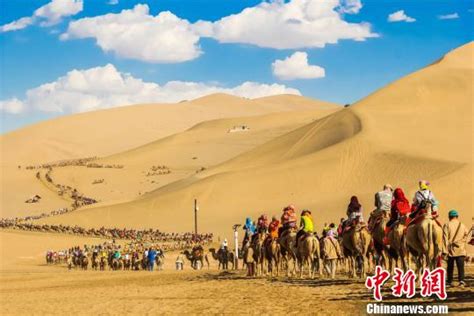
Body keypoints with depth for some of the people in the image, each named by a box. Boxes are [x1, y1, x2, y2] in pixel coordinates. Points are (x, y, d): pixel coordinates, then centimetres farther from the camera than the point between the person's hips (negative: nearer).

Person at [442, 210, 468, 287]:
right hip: (461, 251, 1)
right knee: (460, 266, -3)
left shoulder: (447, 225, -3)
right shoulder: (462, 226, 7)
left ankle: (449, 281, 17)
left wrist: (444, 251, -8)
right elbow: (465, 238, 12)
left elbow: (445, 239, -8)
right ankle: (461, 280, -17)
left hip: (451, 250, -1)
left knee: (450, 266, 10)